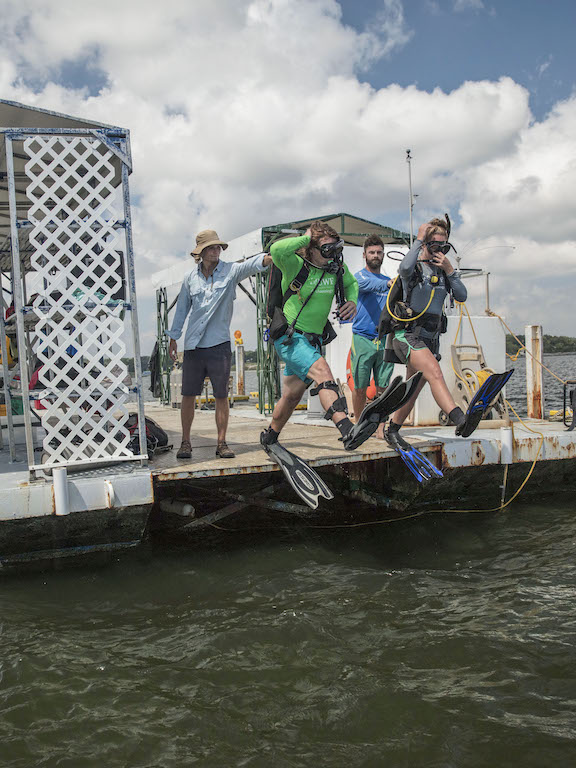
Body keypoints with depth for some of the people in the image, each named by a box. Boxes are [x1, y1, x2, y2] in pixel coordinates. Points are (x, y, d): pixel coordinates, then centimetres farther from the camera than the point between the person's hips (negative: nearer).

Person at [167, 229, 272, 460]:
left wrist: (271, 256, -38)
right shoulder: (191, 278, 8)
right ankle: (185, 442, 14)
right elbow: (182, 308, 17)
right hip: (193, 346, 2)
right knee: (188, 396, 3)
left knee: (221, 396, 0)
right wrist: (173, 337, 18)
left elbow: (251, 265, -18)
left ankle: (222, 443, 10)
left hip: (219, 345, -2)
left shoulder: (230, 271, 1)